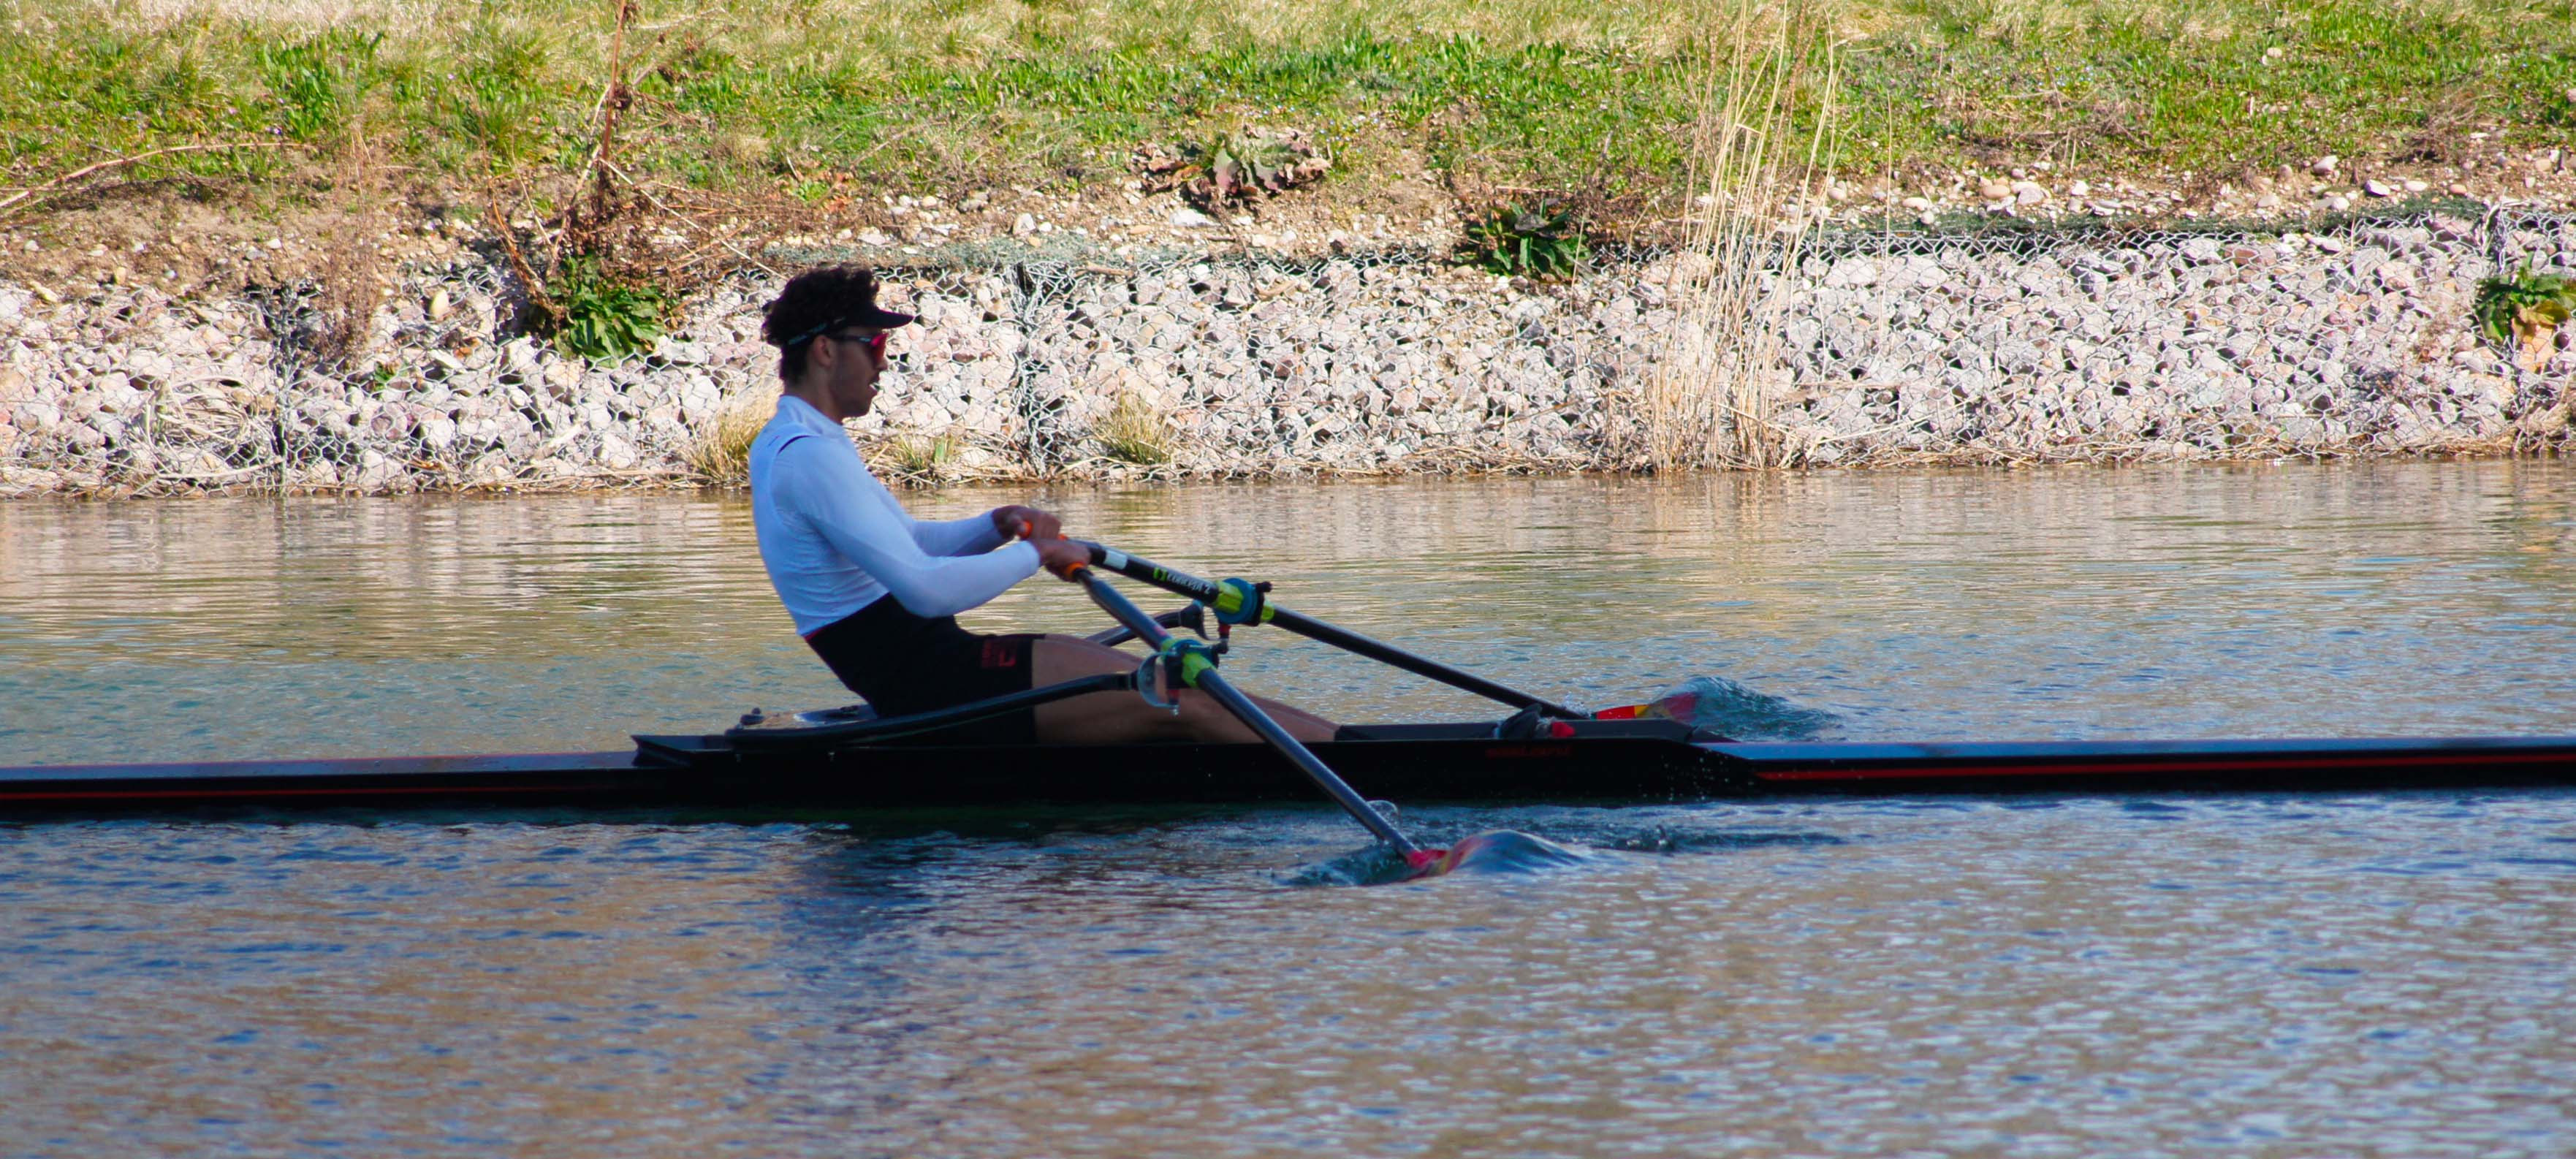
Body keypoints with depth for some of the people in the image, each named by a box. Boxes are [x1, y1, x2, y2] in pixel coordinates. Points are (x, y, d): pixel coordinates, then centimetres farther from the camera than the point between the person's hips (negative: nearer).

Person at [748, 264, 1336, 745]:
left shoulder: (785, 443, 14)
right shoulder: (810, 457, -20)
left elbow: (904, 544, 25)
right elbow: (927, 588, -28)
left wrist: (1000, 525, 7)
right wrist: (1036, 553, -13)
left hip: (909, 673, 10)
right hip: (925, 677, -10)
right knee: (1177, 701, -8)